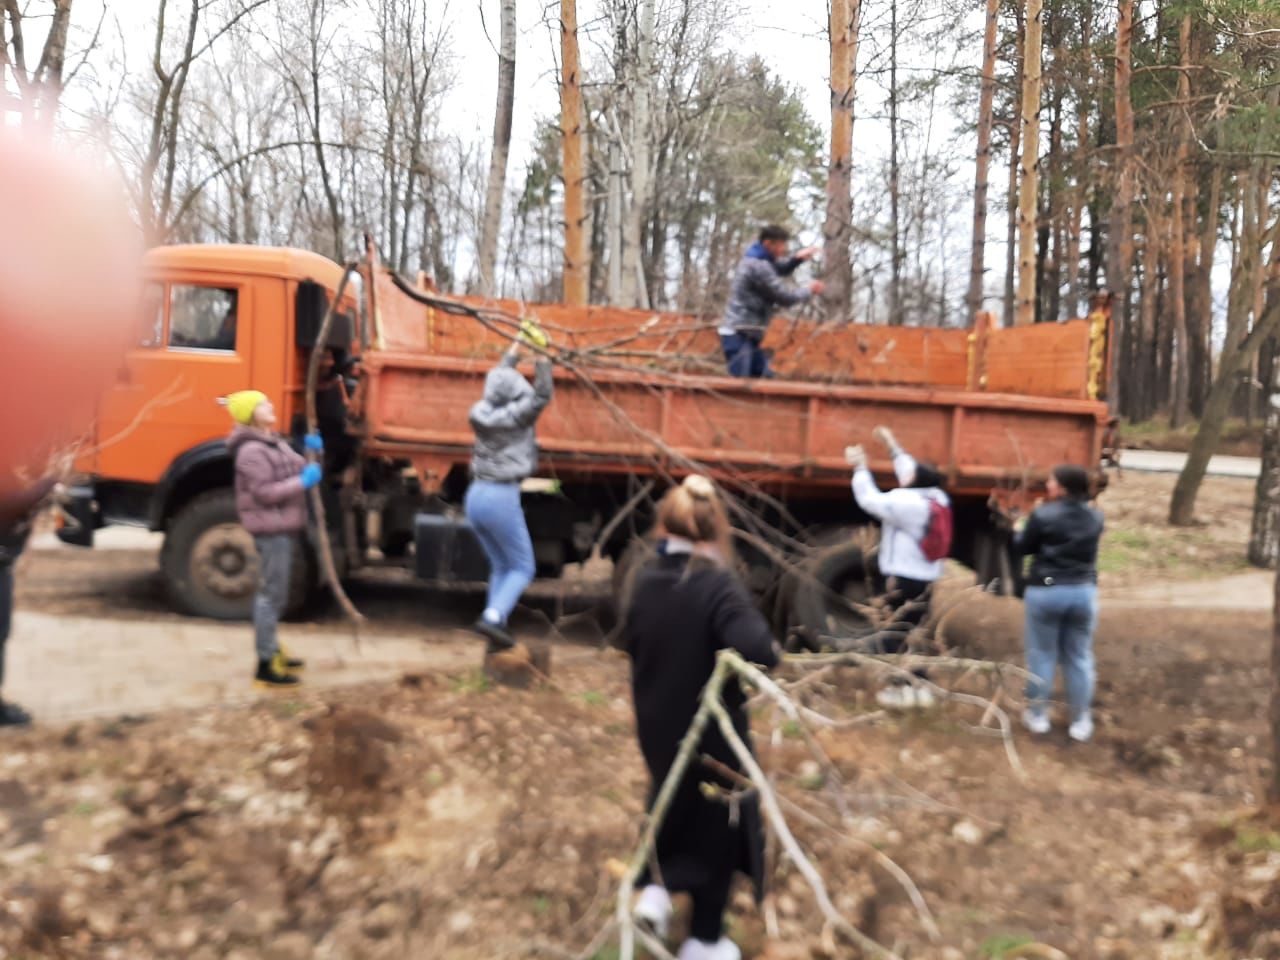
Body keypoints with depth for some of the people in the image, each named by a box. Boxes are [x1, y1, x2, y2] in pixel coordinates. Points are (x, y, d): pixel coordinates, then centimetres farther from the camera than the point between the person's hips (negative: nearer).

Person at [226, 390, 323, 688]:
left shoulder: (276, 443, 14)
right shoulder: (251, 451, -17)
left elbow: (302, 470, 16)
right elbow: (264, 492, -24)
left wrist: (313, 453, -2)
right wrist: (303, 482, -22)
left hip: (283, 527, 10)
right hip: (270, 529, -10)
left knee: (274, 593, 19)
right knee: (271, 594, -7)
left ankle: (272, 650, 32)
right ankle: (266, 665, -2)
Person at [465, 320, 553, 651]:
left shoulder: (481, 413, 6)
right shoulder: (516, 416, -12)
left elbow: (499, 377, 20)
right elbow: (542, 395, -10)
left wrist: (519, 343, 26)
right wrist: (542, 355, -9)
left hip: (476, 495, 7)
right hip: (502, 498, -7)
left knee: (500, 566, 17)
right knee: (523, 567, 5)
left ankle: (495, 631, 11)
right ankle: (493, 616, -15)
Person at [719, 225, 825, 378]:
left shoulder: (756, 259, 14)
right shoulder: (758, 266, -17)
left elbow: (780, 269, 30)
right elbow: (785, 297, -15)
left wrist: (797, 258, 9)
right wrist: (809, 290, 2)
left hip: (747, 335, 11)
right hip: (739, 335, -11)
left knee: (764, 378, 13)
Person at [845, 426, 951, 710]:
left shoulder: (907, 503, -18)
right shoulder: (938, 498, 7)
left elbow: (870, 500, -13)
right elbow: (912, 474, 21)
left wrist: (860, 467, -2)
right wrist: (894, 447, 28)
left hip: (904, 579, -8)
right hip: (927, 579, 8)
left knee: (894, 635, -1)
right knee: (914, 634, 14)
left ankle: (902, 688, -2)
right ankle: (920, 687, 15)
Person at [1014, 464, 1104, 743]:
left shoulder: (1043, 515, -13)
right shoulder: (1095, 518, 1)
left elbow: (1021, 548, -3)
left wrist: (1018, 531, 19)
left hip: (1045, 591, -3)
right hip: (1084, 591, 3)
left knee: (1041, 654, 10)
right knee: (1079, 657, 12)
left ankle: (1037, 715, 19)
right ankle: (1081, 722, 18)